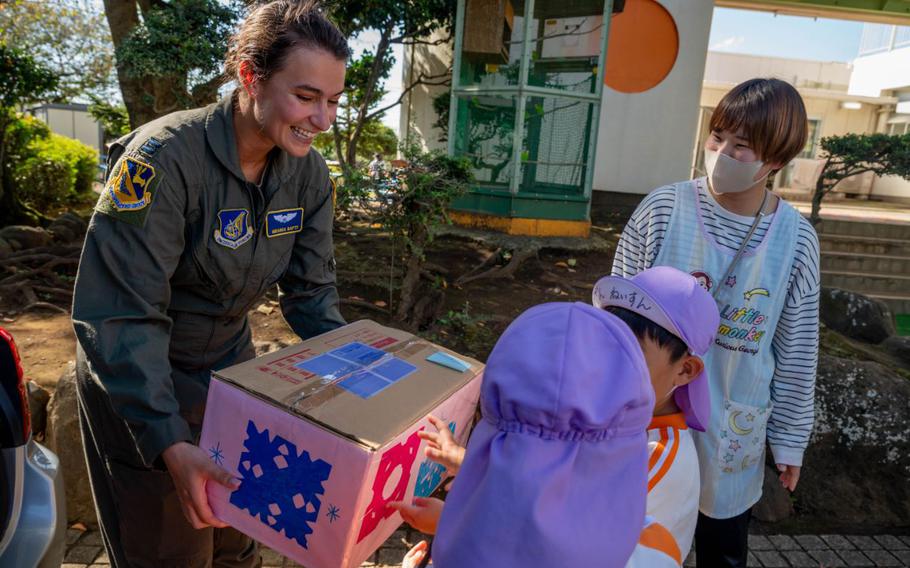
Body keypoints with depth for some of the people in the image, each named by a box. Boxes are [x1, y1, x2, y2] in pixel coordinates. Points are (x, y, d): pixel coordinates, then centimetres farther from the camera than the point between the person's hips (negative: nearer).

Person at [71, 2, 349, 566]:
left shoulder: (309, 171, -10)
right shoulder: (164, 159, -29)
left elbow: (311, 291, -4)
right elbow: (121, 315, -29)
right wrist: (170, 443, -35)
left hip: (232, 369, 5)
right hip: (137, 384, -5)